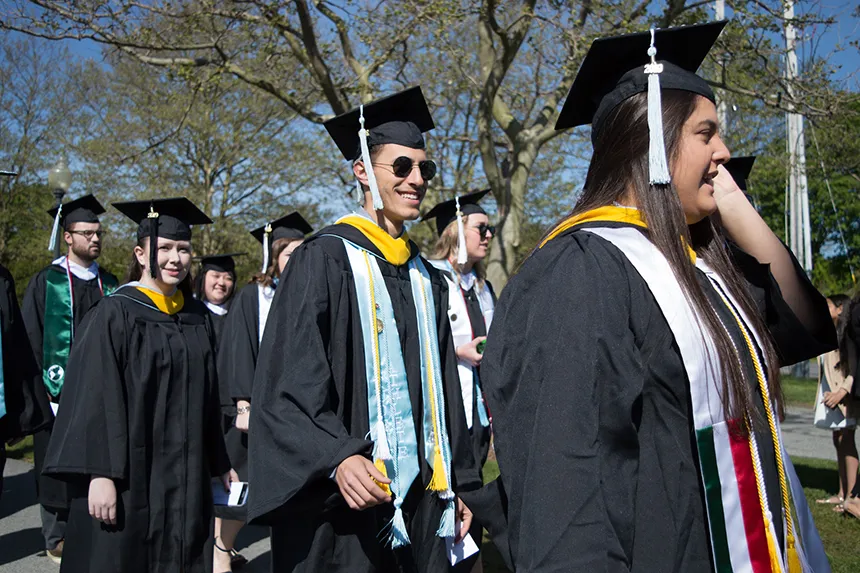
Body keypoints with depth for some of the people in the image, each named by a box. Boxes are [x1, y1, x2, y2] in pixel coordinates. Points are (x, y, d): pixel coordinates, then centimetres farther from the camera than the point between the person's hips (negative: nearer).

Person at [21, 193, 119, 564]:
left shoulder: (108, 284, 9)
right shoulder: (46, 283, -2)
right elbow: (30, 339, -3)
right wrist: (49, 383, -10)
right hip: (60, 392, -3)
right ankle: (57, 538, 19)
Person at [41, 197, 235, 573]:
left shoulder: (198, 317, 8)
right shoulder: (115, 313, -7)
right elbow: (95, 397, -13)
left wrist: (219, 464, 14)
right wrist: (100, 475, -19)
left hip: (185, 480, 5)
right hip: (130, 477, -5)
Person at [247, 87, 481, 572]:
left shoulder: (426, 278, 12)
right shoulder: (325, 259, -7)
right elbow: (289, 384, -14)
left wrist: (457, 483, 12)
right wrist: (337, 459, -26)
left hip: (420, 496, 6)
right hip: (344, 496, -6)